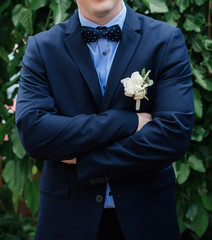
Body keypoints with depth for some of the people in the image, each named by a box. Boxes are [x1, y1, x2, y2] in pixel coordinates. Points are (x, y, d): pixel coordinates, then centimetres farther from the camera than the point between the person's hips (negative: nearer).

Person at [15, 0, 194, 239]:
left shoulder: (167, 40, -6)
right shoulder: (41, 47, -4)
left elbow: (174, 136, -16)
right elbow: (32, 133, -17)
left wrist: (83, 162, -14)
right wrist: (129, 121, -20)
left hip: (145, 214, 0)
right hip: (68, 214, 0)